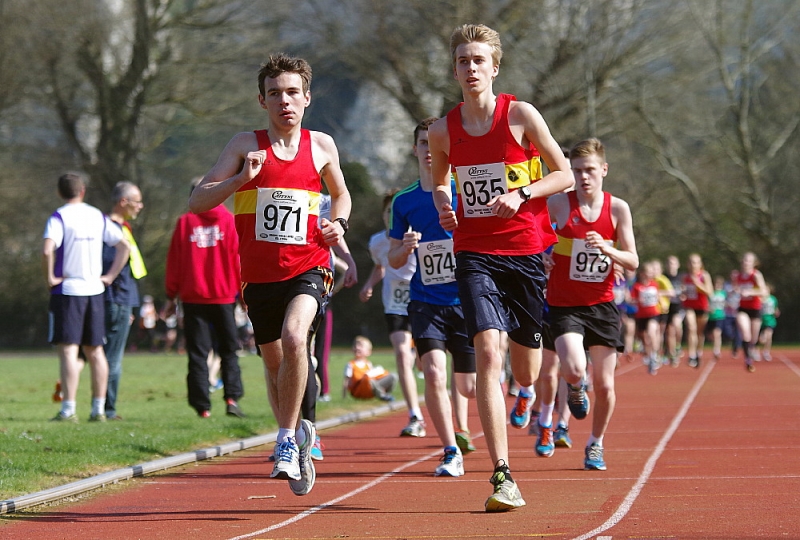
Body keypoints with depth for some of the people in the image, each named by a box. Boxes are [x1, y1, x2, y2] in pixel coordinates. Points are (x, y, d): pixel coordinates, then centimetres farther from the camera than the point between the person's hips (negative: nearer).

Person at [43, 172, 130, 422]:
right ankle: (99, 409, 12)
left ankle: (68, 409, -12)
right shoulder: (98, 216, 8)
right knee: (95, 351, 11)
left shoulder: (59, 217, -8)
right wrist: (110, 276, 9)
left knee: (68, 350, -7)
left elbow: (47, 250, -23)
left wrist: (49, 277, -11)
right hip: (94, 290, 5)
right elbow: (124, 246, 8)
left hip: (67, 290, -5)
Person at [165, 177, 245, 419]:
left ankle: (202, 406, -3)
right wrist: (242, 290, 7)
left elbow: (174, 261, 3)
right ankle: (232, 397, -8)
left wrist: (171, 296, 10)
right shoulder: (228, 220, 0)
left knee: (198, 353, 3)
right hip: (224, 296, 0)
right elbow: (238, 256, -1)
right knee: (229, 350, 10)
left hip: (193, 297, 0)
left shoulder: (185, 222, 1)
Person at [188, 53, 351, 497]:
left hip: (308, 266, -1)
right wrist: (240, 178, -19)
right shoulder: (246, 145, 0)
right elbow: (197, 202, -4)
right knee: (274, 363, 14)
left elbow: (340, 193, 26)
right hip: (260, 274, 2)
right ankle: (296, 446, 36)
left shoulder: (322, 146, 6)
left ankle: (288, 439, -16)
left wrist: (339, 224, 5)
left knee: (294, 337, -29)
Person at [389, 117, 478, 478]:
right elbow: (394, 261, 12)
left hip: (466, 300, -1)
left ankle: (461, 429, 38)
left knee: (468, 386, 4)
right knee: (434, 372, -19)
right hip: (425, 302, 1)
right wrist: (406, 247, -10)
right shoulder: (404, 202, 6)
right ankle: (451, 452, -7)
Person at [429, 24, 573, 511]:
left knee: (526, 375, 7)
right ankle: (503, 476, -21)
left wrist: (521, 193, -16)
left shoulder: (521, 115, -5)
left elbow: (564, 175, 1)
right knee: (488, 352, -20)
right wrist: (444, 206, 0)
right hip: (474, 254, 1)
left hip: (525, 251, 0)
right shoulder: (443, 131, 3)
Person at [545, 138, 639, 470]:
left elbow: (632, 262, 1)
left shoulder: (618, 209, -1)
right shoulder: (558, 204, -7)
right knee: (574, 370, -24)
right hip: (564, 304, -2)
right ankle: (574, 389, 15)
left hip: (602, 305, 2)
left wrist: (607, 249, -18)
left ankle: (596, 444, 26)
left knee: (604, 385, 2)